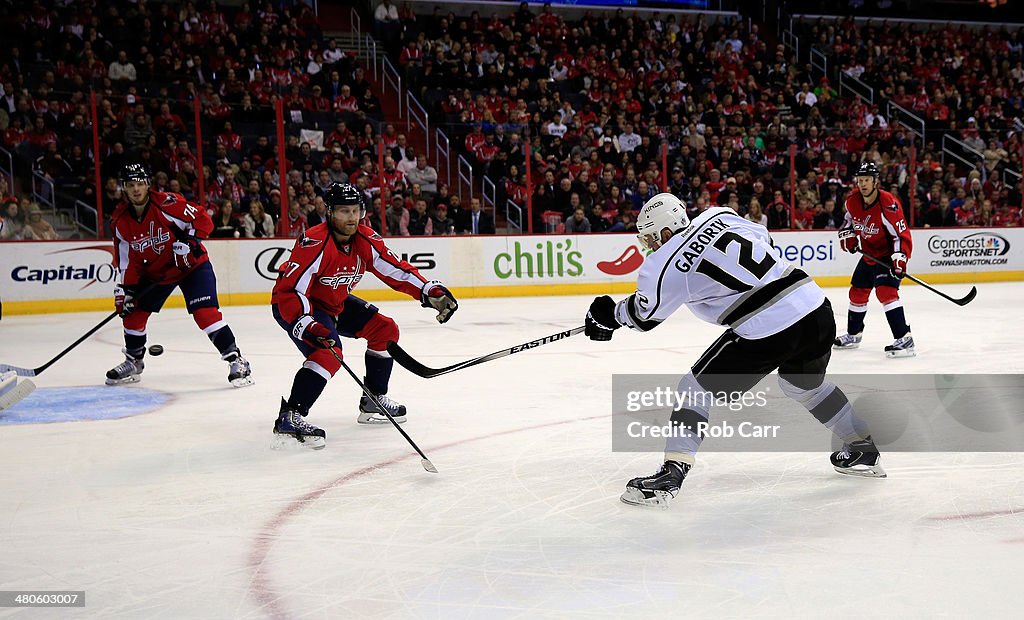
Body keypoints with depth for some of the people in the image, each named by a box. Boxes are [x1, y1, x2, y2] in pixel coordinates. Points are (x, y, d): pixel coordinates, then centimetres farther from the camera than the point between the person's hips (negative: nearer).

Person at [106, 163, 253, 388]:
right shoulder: (120, 221, -6)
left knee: (205, 312, -21)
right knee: (133, 312, 7)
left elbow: (203, 220, -19)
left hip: (191, 264, -6)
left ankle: (236, 360, -16)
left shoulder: (167, 204, -23)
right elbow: (127, 260, -1)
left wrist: (189, 241, -32)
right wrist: (125, 289, -8)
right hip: (155, 272, 6)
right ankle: (133, 362, 30)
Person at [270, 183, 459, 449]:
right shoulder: (314, 244, -32)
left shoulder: (366, 240, -10)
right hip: (294, 305, -8)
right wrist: (309, 327, -45)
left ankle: (373, 402, 18)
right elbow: (289, 290, -34)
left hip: (335, 303, 8)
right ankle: (289, 418, -28)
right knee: (329, 352, -30)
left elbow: (395, 270, -3)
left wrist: (430, 291, -16)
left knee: (385, 330, 5)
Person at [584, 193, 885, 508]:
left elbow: (645, 316, 11)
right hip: (816, 304, 7)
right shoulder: (718, 215, 10)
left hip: (767, 331, -7)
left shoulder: (664, 266, -4)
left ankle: (672, 473, 3)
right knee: (806, 384, 34)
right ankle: (863, 449, 45)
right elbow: (763, 238, 26)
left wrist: (610, 314, 29)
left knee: (697, 389, 7)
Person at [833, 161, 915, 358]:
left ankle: (903, 339, -27)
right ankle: (853, 334, 36)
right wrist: (847, 234, -1)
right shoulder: (853, 201, -7)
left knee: (885, 290, -26)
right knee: (857, 292, 16)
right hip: (869, 254, 8)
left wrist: (899, 259, -36)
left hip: (889, 253, -8)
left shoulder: (888, 204, -27)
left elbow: (902, 234, -26)